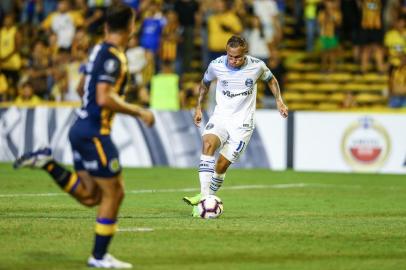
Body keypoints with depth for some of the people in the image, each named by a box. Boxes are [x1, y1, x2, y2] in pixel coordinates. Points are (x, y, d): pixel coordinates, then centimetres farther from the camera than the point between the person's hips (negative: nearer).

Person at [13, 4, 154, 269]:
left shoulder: (99, 50, 11)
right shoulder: (113, 57, -17)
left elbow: (82, 88, 22)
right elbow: (104, 99, -24)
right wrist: (138, 112, -16)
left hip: (83, 127, 9)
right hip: (94, 131, -9)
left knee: (90, 196, 13)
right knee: (113, 193, -1)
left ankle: (47, 163, 7)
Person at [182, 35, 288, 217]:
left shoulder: (257, 66, -10)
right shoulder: (216, 65, -8)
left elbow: (270, 79, 14)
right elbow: (205, 83, 15)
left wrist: (279, 101, 4)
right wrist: (198, 107, 13)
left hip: (242, 122, 0)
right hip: (220, 116, 1)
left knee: (222, 164, -7)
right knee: (208, 143, -29)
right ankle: (204, 196, -35)